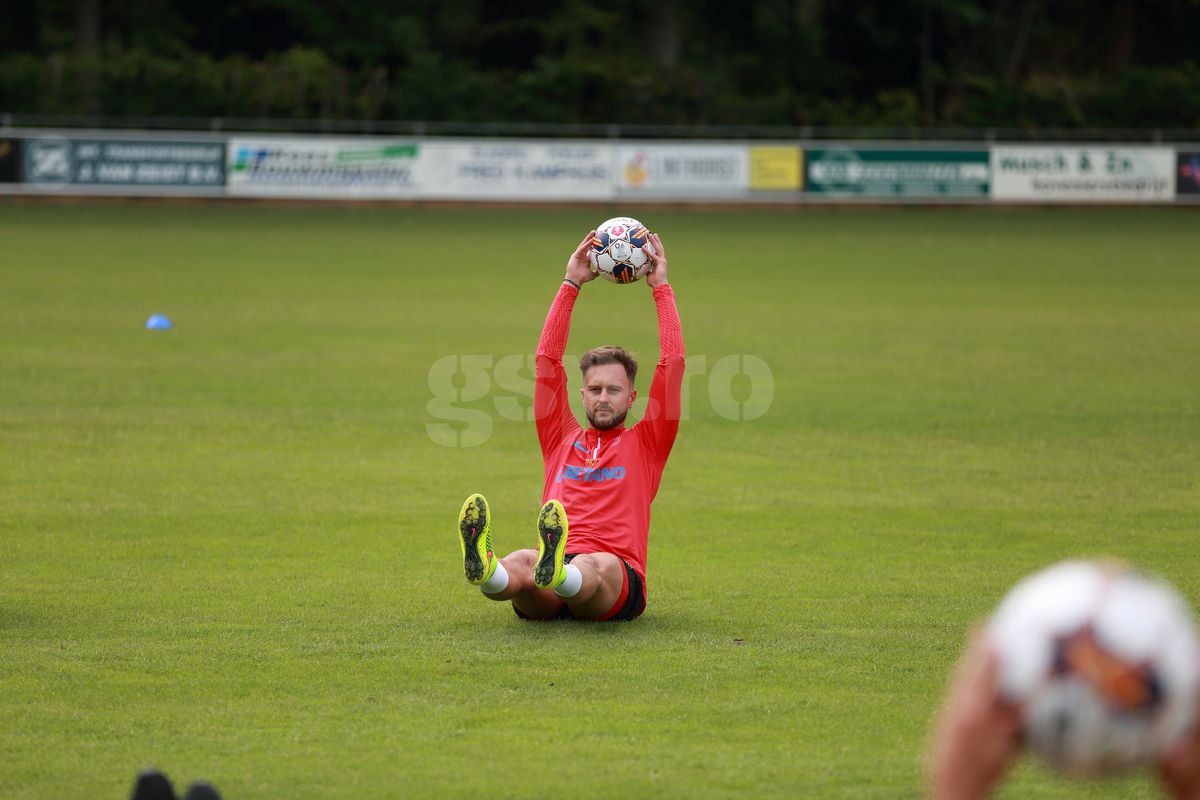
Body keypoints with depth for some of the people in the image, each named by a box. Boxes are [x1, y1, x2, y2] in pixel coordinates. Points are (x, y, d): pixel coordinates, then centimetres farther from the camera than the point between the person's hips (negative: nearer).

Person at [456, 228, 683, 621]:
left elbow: (673, 363, 17)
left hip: (613, 588, -2)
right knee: (521, 561, -36)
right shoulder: (562, 439, 29)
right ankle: (483, 568, -71)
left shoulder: (644, 443, 23)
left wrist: (661, 289, 21)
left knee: (595, 565, -40)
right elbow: (547, 358, 27)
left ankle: (556, 571, -75)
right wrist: (571, 284, 27)